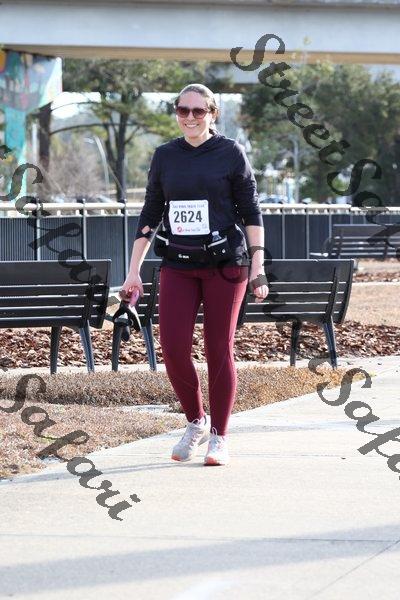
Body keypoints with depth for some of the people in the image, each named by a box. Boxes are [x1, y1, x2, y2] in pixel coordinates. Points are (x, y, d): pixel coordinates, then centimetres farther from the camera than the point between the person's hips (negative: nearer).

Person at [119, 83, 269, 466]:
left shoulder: (230, 153, 0)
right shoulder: (165, 156, 9)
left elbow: (251, 212, 1)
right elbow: (150, 216, 14)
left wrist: (258, 268, -6)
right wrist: (133, 272, 9)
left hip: (225, 265, -3)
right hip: (178, 265, 3)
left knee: (219, 350, -1)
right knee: (173, 349, -8)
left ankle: (218, 437, 11)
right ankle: (195, 422, 15)